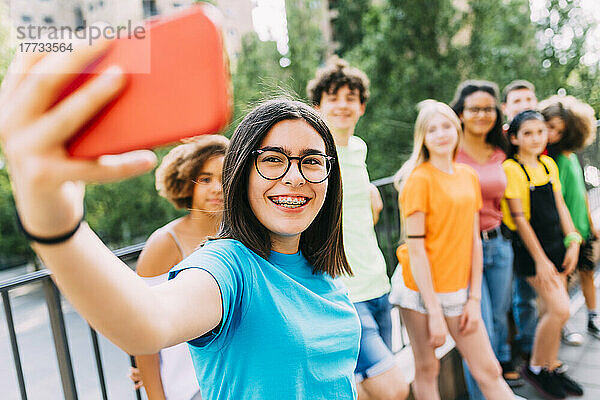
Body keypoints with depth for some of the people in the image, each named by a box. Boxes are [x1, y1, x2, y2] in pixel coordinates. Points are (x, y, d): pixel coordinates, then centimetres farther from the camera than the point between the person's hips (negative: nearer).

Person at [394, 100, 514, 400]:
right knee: (427, 370, 7)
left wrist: (475, 299, 3)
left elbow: (473, 240, 8)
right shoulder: (419, 179, -11)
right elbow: (415, 248, -14)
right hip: (421, 289, -5)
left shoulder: (469, 175, 7)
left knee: (488, 371, 9)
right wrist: (434, 311, -15)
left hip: (459, 289, 5)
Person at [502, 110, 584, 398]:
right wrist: (540, 260, -14)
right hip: (530, 248, -7)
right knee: (560, 309, -11)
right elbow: (519, 218, -14)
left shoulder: (549, 164, 9)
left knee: (552, 311, 9)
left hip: (556, 244, 7)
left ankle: (551, 369, 25)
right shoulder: (511, 169, -12)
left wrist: (573, 242, 5)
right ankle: (535, 368, 8)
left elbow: (560, 206, 14)